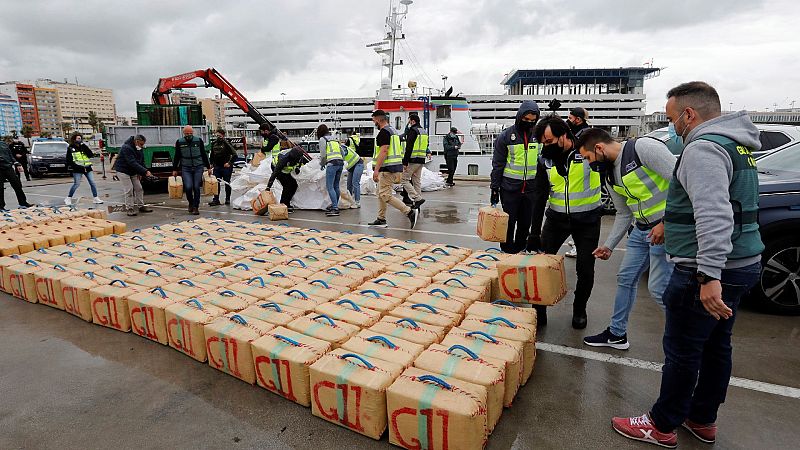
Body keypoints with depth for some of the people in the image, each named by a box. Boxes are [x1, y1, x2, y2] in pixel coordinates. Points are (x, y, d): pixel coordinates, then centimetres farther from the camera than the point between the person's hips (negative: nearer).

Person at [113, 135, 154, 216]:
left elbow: (141, 161, 7)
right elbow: (132, 163, -35)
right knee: (129, 190, -11)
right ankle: (130, 209, -5)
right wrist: (145, 171, -40)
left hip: (133, 171, 8)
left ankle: (141, 206, 15)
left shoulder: (139, 149, -1)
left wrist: (140, 173, -4)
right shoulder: (126, 148, -27)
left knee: (139, 188, 6)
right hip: (123, 171, -8)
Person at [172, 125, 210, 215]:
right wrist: (174, 169, 11)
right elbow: (177, 157, 10)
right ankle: (191, 203, 15)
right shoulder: (179, 142, 3)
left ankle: (196, 207, 7)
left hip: (198, 168, 0)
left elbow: (204, 155, 8)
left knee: (196, 187, -4)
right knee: (188, 187, -12)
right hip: (186, 169, 0)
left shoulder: (199, 141, 2)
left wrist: (208, 167, 8)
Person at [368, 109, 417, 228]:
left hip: (388, 169, -11)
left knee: (386, 195, -9)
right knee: (381, 194, 16)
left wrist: (376, 170, -24)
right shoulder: (393, 131, 19)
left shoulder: (384, 132, -12)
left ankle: (410, 212, -11)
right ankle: (381, 219, 21)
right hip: (396, 167, 11)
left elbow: (383, 152, -22)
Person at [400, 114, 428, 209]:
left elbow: (409, 148, -18)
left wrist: (405, 162, -18)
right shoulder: (425, 131, 16)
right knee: (417, 181, 12)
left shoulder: (412, 131, -12)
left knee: (404, 180, -1)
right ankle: (416, 203, 14)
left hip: (412, 160, -9)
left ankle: (417, 198, -12)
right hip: (421, 161, 9)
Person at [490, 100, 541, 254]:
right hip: (510, 188, -3)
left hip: (531, 188, 3)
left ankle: (521, 251, 26)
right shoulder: (506, 136, -5)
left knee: (525, 223, 11)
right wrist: (494, 188, -6)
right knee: (509, 223, 4)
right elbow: (497, 165, -4)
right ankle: (507, 252, 17)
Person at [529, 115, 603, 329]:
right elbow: (539, 197, -4)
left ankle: (579, 310, 28)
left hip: (587, 220, -3)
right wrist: (534, 233, -8)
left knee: (585, 269, 2)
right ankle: (539, 308, 17)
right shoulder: (545, 160, -4)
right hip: (557, 218, 3)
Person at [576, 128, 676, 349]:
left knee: (659, 288, -7)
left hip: (667, 228, -9)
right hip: (641, 229, 9)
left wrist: (666, 223, -22)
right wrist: (609, 245, 14)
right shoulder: (610, 175, 10)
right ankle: (617, 334, 28)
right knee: (625, 279, 13)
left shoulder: (643, 147, -16)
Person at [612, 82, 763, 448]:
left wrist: (710, 275, -35)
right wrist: (670, 223, 34)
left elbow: (715, 216, -30)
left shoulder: (703, 148, -18)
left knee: (682, 351, 2)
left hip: (710, 271, -10)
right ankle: (702, 420, 34)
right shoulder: (737, 144, 16)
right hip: (741, 264, 10)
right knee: (716, 346, 19)